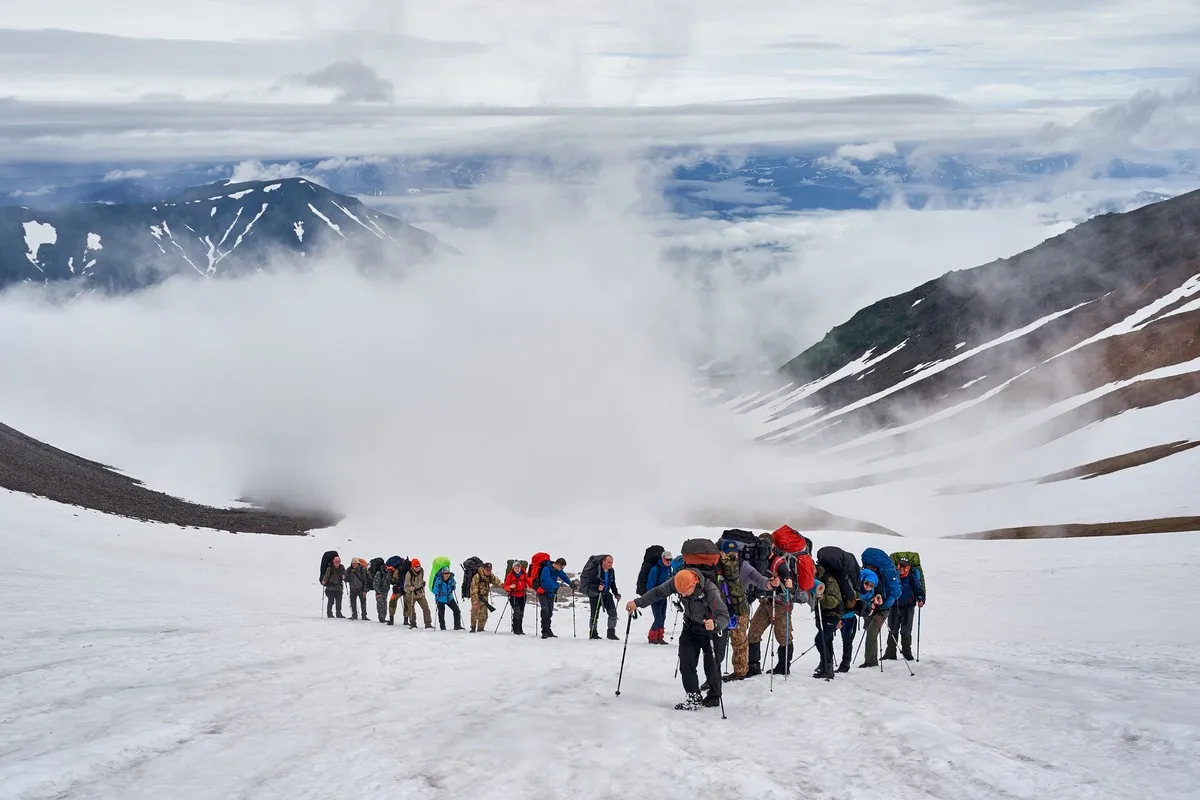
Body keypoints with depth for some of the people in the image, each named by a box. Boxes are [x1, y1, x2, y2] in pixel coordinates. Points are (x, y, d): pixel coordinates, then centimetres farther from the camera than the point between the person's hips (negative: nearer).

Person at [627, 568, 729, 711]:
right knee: (686, 664, -5)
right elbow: (658, 592, -6)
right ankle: (693, 697, 2)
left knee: (711, 665, -1)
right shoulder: (677, 582, -21)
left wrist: (715, 624, -55)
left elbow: (724, 616, -35)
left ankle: (714, 697, 19)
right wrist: (638, 602, -10)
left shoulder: (710, 591, -35)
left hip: (710, 631, -5)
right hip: (691, 628, 5)